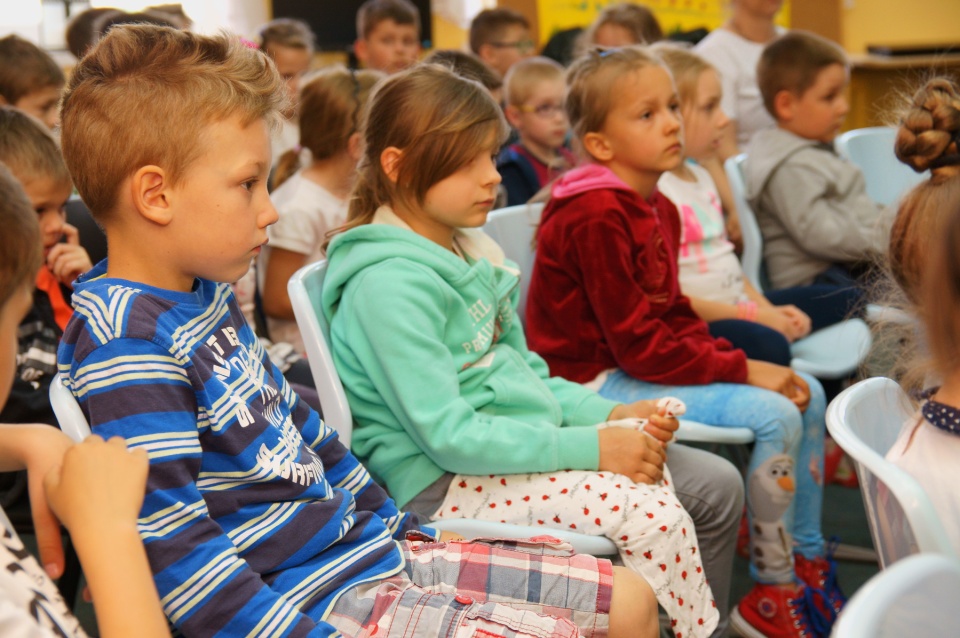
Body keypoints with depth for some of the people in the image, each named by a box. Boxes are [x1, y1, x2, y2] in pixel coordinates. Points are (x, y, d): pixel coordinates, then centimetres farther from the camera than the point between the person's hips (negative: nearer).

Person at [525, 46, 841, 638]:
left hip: (649, 362, 10)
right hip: (597, 381, -10)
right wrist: (742, 369, -17)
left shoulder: (659, 209, 10)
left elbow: (675, 314, 12)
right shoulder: (595, 217, -21)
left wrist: (733, 361, -5)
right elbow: (638, 344, -22)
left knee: (807, 392, 7)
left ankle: (808, 560, 20)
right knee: (774, 414, -21)